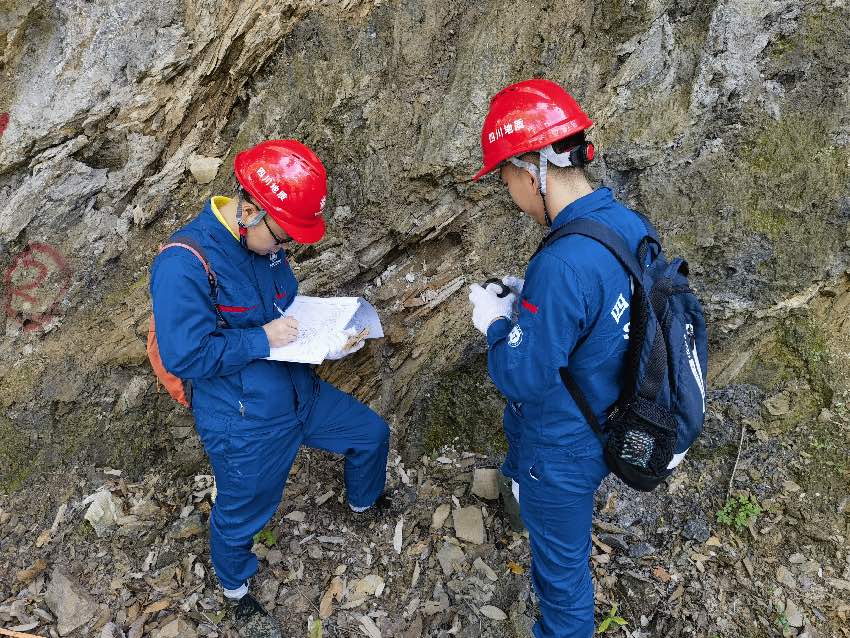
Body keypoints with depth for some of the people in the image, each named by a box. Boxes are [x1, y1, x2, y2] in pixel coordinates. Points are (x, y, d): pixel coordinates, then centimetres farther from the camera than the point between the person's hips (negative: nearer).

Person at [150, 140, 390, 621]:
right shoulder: (184, 264, -27)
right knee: (241, 515, 18)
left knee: (373, 433, 20)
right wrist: (263, 338, -25)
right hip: (246, 426, -7)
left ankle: (365, 502, 53)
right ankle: (236, 587, 52)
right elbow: (185, 355, -27)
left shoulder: (265, 243, -3)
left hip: (301, 393, 7)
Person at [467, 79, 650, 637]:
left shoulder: (563, 264, -37)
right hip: (609, 420, 9)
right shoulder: (629, 222, -9)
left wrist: (498, 321, -11)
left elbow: (522, 377, -28)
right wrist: (527, 297, 1)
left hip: (564, 447, -9)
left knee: (561, 559, 18)